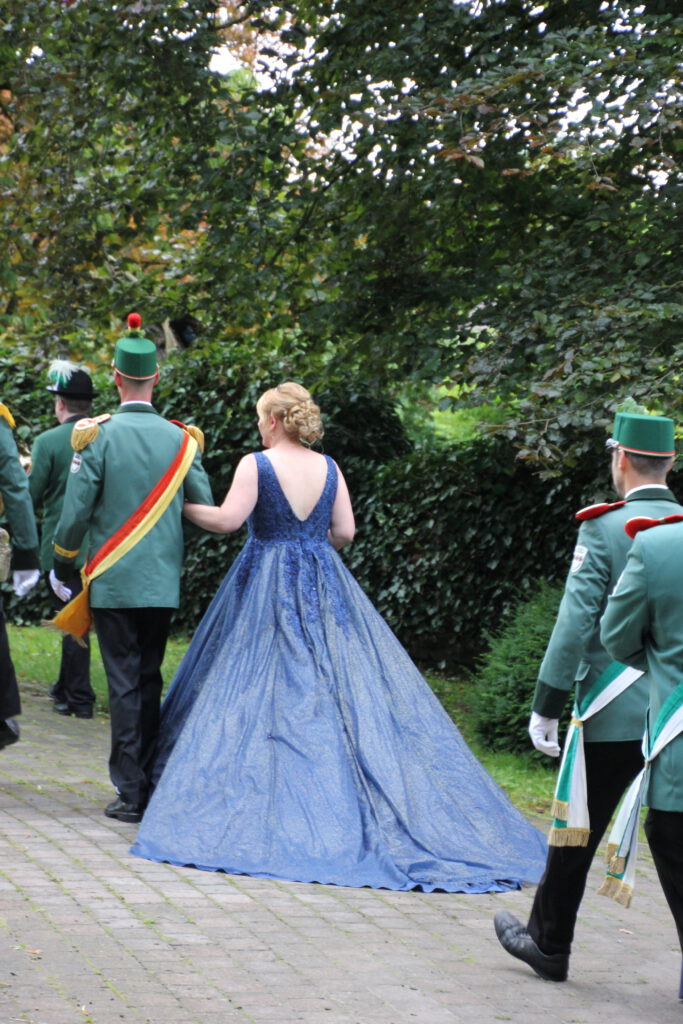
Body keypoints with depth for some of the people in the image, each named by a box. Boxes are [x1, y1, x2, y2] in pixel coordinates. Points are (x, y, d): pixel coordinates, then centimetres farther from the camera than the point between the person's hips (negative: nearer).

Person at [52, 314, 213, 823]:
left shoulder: (98, 436, -10)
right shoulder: (181, 439, 0)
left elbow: (76, 512, -9)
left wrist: (64, 560, 9)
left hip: (113, 582, -3)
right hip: (164, 583, 3)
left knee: (124, 682, -1)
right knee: (150, 680, 13)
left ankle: (130, 793, -3)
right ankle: (150, 785, 16)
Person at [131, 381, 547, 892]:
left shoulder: (256, 464, -8)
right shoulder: (328, 468, 4)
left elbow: (229, 519, -16)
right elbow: (345, 531, 3)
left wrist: (184, 506, -1)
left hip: (266, 584, -4)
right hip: (324, 588, 4)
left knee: (263, 690, 0)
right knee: (337, 685, 5)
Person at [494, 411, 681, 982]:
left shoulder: (604, 529, -10)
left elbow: (575, 626, -13)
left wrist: (546, 709, -7)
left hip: (615, 718, -4)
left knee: (577, 832, 11)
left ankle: (549, 944, 23)